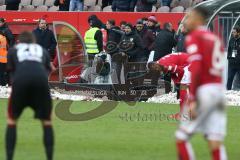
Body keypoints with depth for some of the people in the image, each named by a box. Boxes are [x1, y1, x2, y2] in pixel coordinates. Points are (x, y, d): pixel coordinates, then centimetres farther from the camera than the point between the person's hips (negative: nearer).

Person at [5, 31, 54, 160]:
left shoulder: (13, 50, 30)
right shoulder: (42, 51, 34)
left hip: (21, 79, -1)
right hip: (41, 79, 1)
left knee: (11, 120, 16)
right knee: (46, 121, 16)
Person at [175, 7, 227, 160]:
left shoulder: (194, 37, -5)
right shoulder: (216, 38, 18)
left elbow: (195, 68, -16)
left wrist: (191, 100, -20)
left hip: (203, 90, -7)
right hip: (219, 89, 7)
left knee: (182, 137, 2)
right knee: (215, 142, 2)